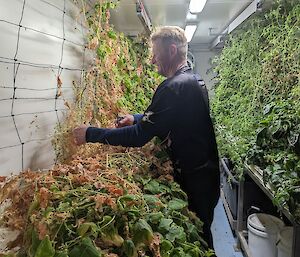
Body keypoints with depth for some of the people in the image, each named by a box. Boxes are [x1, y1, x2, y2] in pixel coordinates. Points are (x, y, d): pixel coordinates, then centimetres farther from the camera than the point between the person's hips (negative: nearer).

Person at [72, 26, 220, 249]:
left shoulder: (175, 87, -24)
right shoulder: (193, 79, 8)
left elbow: (139, 136, -27)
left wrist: (90, 134, -18)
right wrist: (138, 118, 8)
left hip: (193, 179, -9)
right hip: (205, 172, 9)